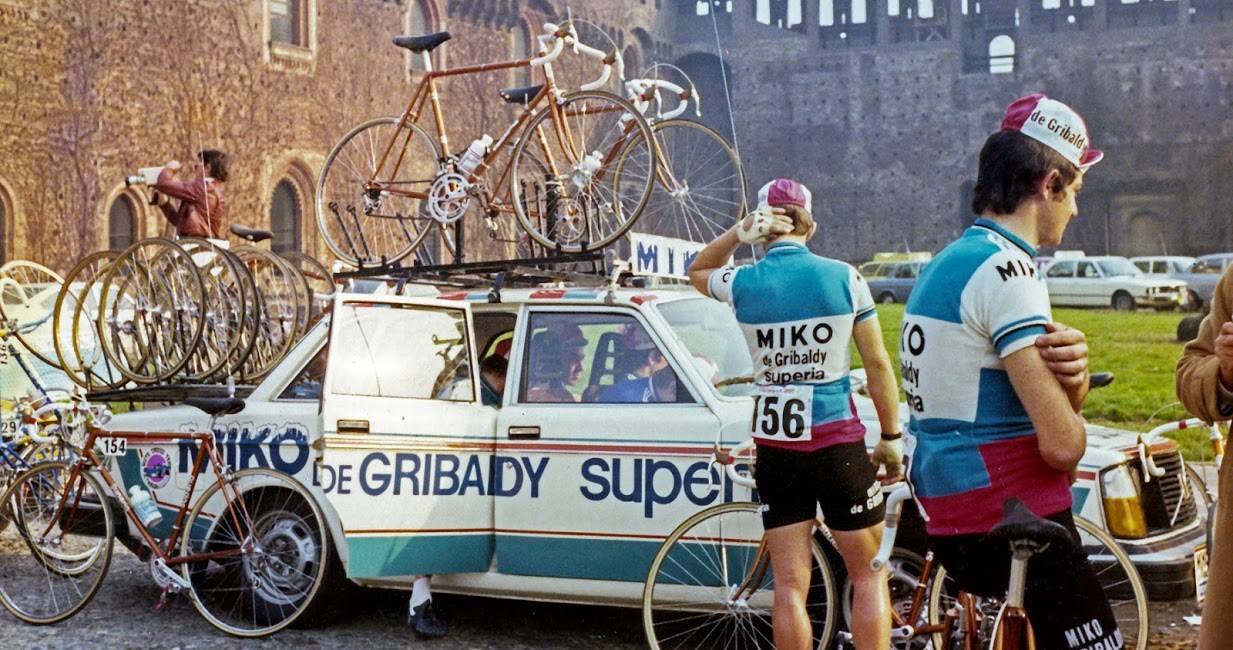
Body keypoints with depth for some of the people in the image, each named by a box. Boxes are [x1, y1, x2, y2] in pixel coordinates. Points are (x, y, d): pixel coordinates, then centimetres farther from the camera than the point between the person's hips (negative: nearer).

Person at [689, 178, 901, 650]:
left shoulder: (744, 284, -2)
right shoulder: (843, 277, -4)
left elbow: (697, 272, 22)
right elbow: (878, 365, -2)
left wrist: (739, 233, 6)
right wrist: (891, 437, 8)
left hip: (775, 447, 1)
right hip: (838, 443, -1)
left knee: (789, 585, 5)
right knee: (868, 575, 10)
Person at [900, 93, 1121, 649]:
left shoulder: (945, 262, 13)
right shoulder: (1004, 268, -17)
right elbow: (1062, 442, -22)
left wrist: (1072, 369, -9)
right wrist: (1070, 403, 1)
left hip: (947, 518, 10)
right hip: (1013, 529, -10)